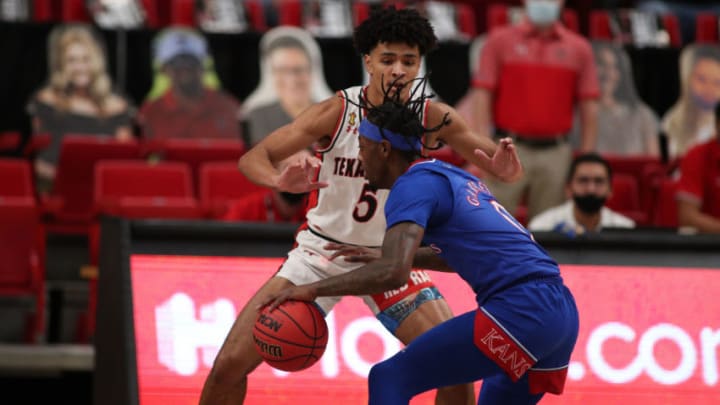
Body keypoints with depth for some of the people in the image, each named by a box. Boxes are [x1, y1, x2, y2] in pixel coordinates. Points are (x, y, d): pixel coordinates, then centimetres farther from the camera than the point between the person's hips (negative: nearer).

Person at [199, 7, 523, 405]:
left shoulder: (433, 120, -12)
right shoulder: (337, 112, -18)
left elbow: (506, 171, -8)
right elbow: (252, 158, -20)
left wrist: (505, 167, -34)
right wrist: (281, 181, -43)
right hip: (321, 251, -1)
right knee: (231, 364, -11)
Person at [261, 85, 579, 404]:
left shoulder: (414, 184, -3)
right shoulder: (452, 177, 24)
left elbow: (393, 273, -18)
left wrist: (312, 290, -10)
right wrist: (378, 256, 47)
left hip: (519, 311, -9)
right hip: (561, 312, 9)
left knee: (389, 379, -5)